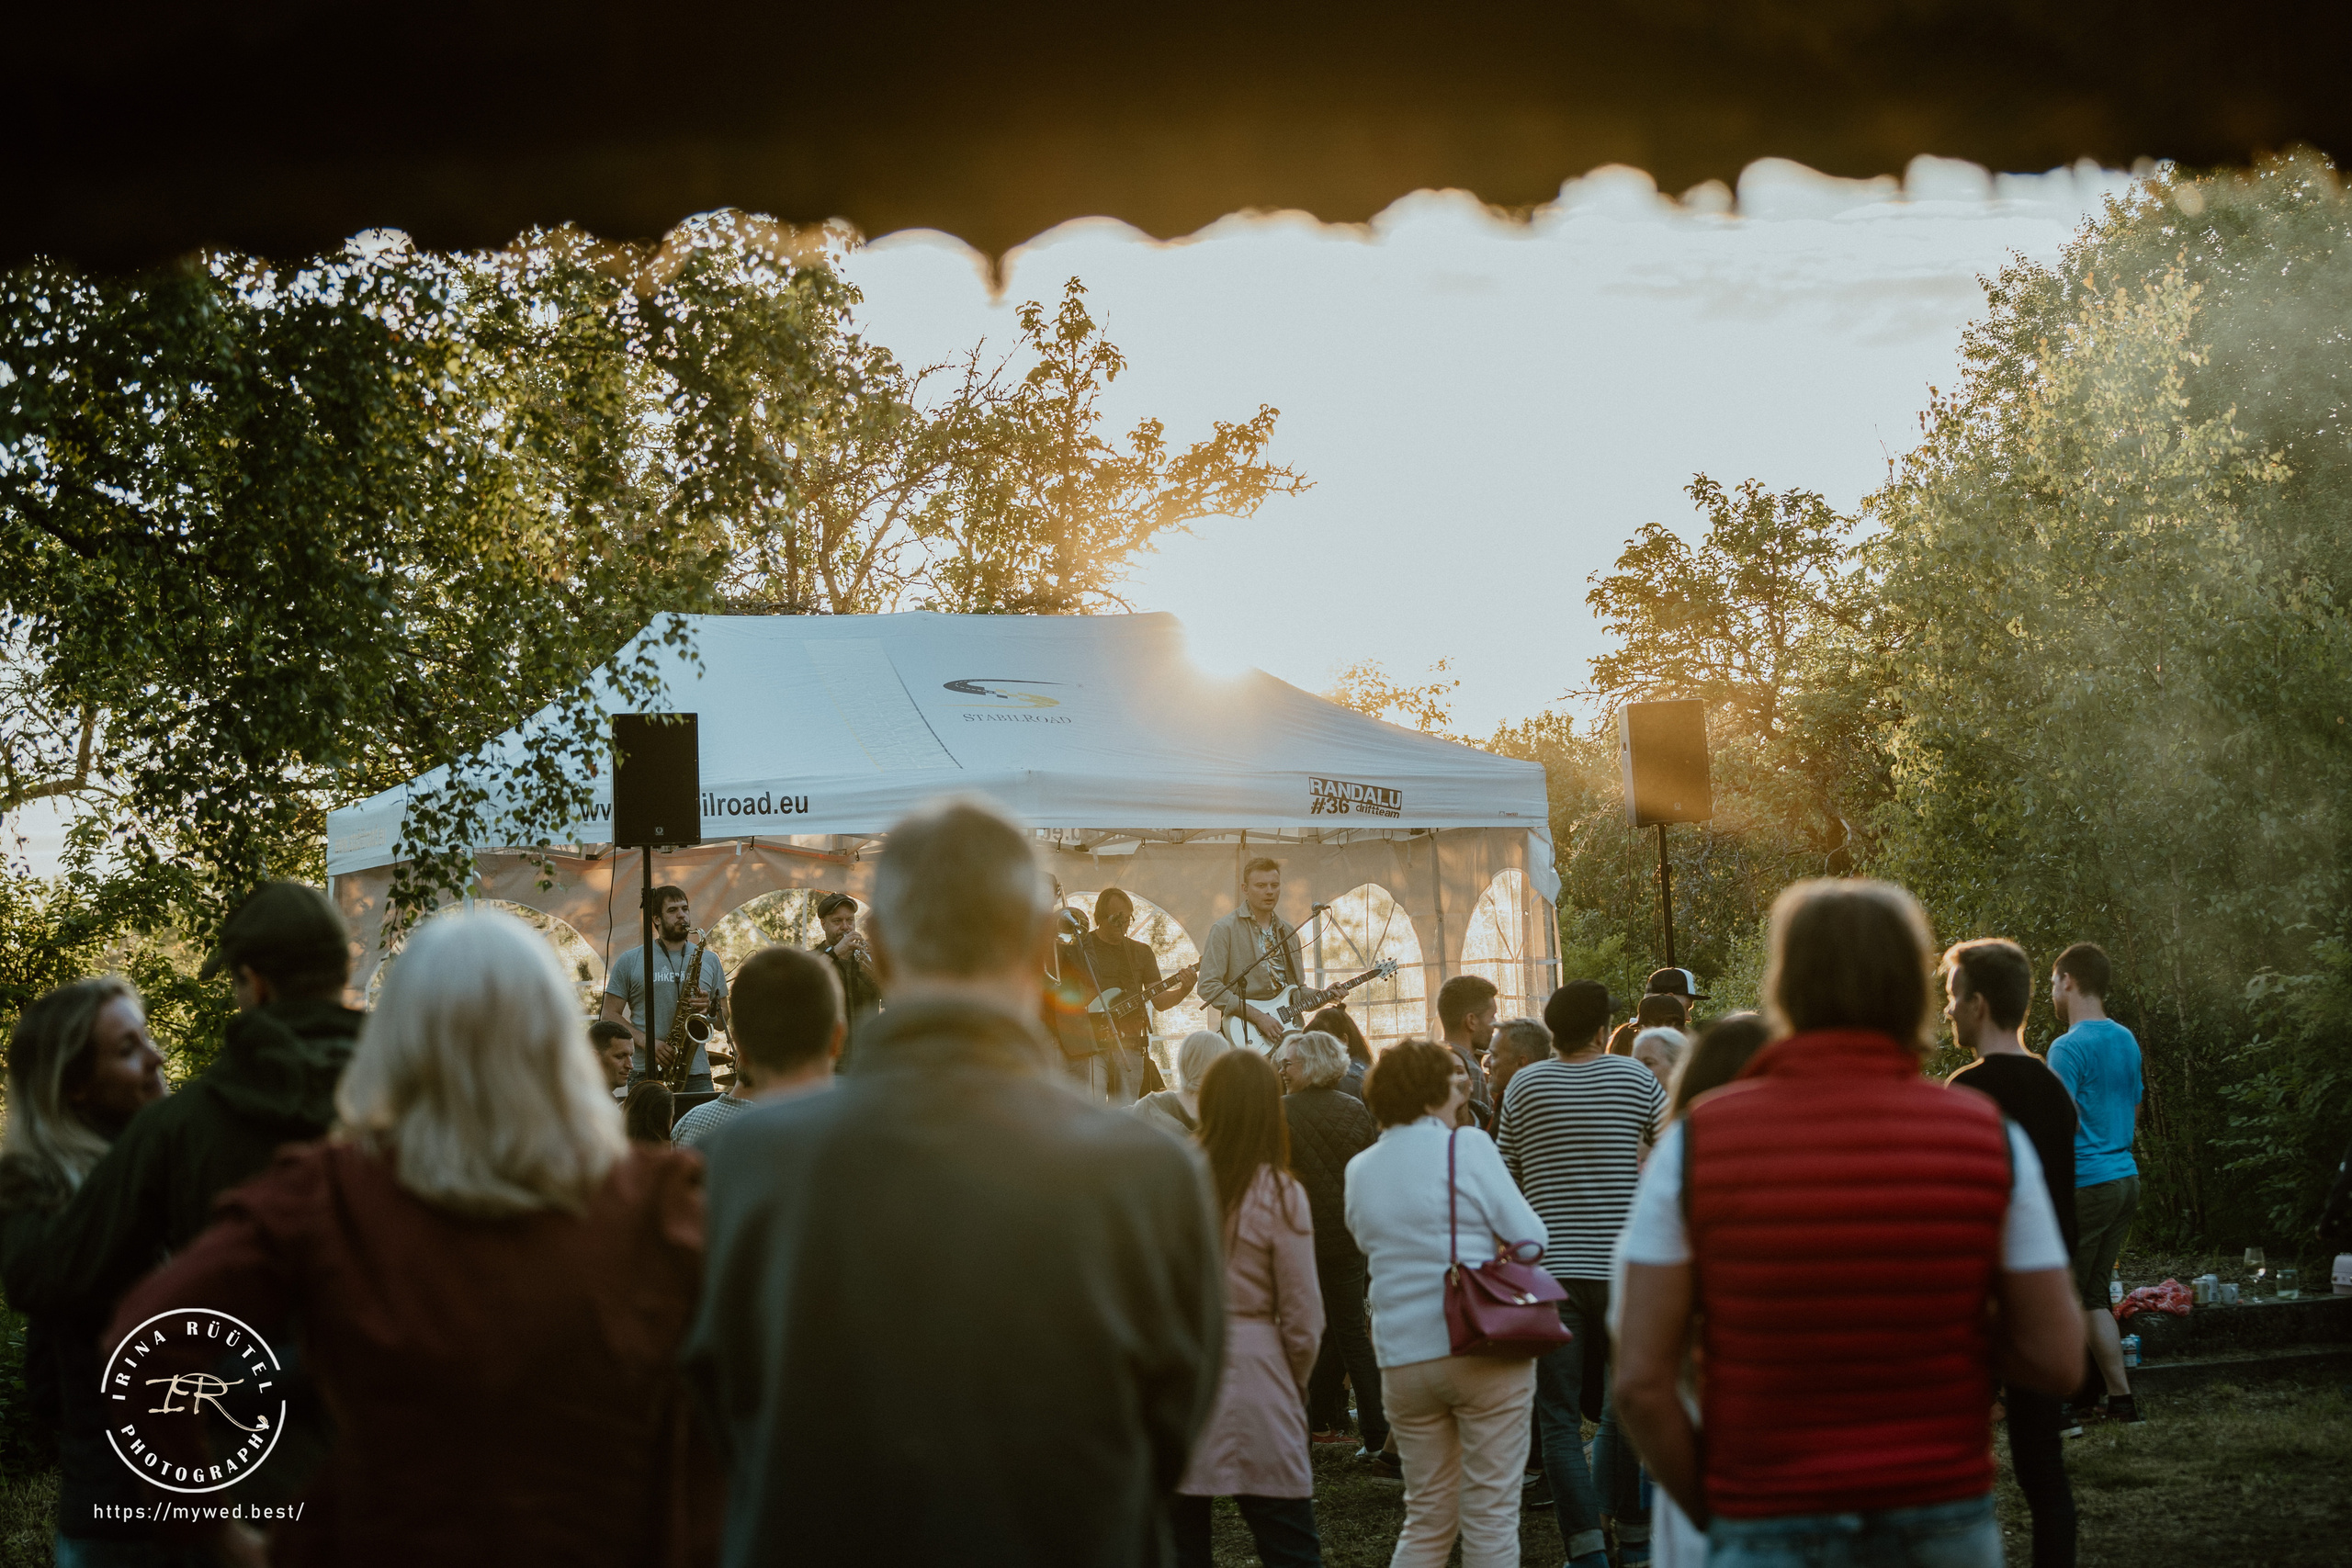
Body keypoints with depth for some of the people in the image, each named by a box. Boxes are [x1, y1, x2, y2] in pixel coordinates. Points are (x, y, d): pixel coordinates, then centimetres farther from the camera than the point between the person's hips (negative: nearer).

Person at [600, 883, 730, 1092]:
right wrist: (646, 1042, -11)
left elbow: (723, 1022, 16)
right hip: (645, 1075, -2)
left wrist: (711, 1009, -8)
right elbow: (609, 1015, 3)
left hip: (697, 1075, 2)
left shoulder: (709, 960, 14)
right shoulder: (630, 961, 8)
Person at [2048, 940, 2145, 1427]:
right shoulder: (2126, 1041, 12)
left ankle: (2075, 1402, 4)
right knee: (2093, 1294, 14)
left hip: (2085, 1184, -8)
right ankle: (2120, 1398, 11)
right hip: (2126, 1178, 8)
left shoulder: (2069, 1048, -14)